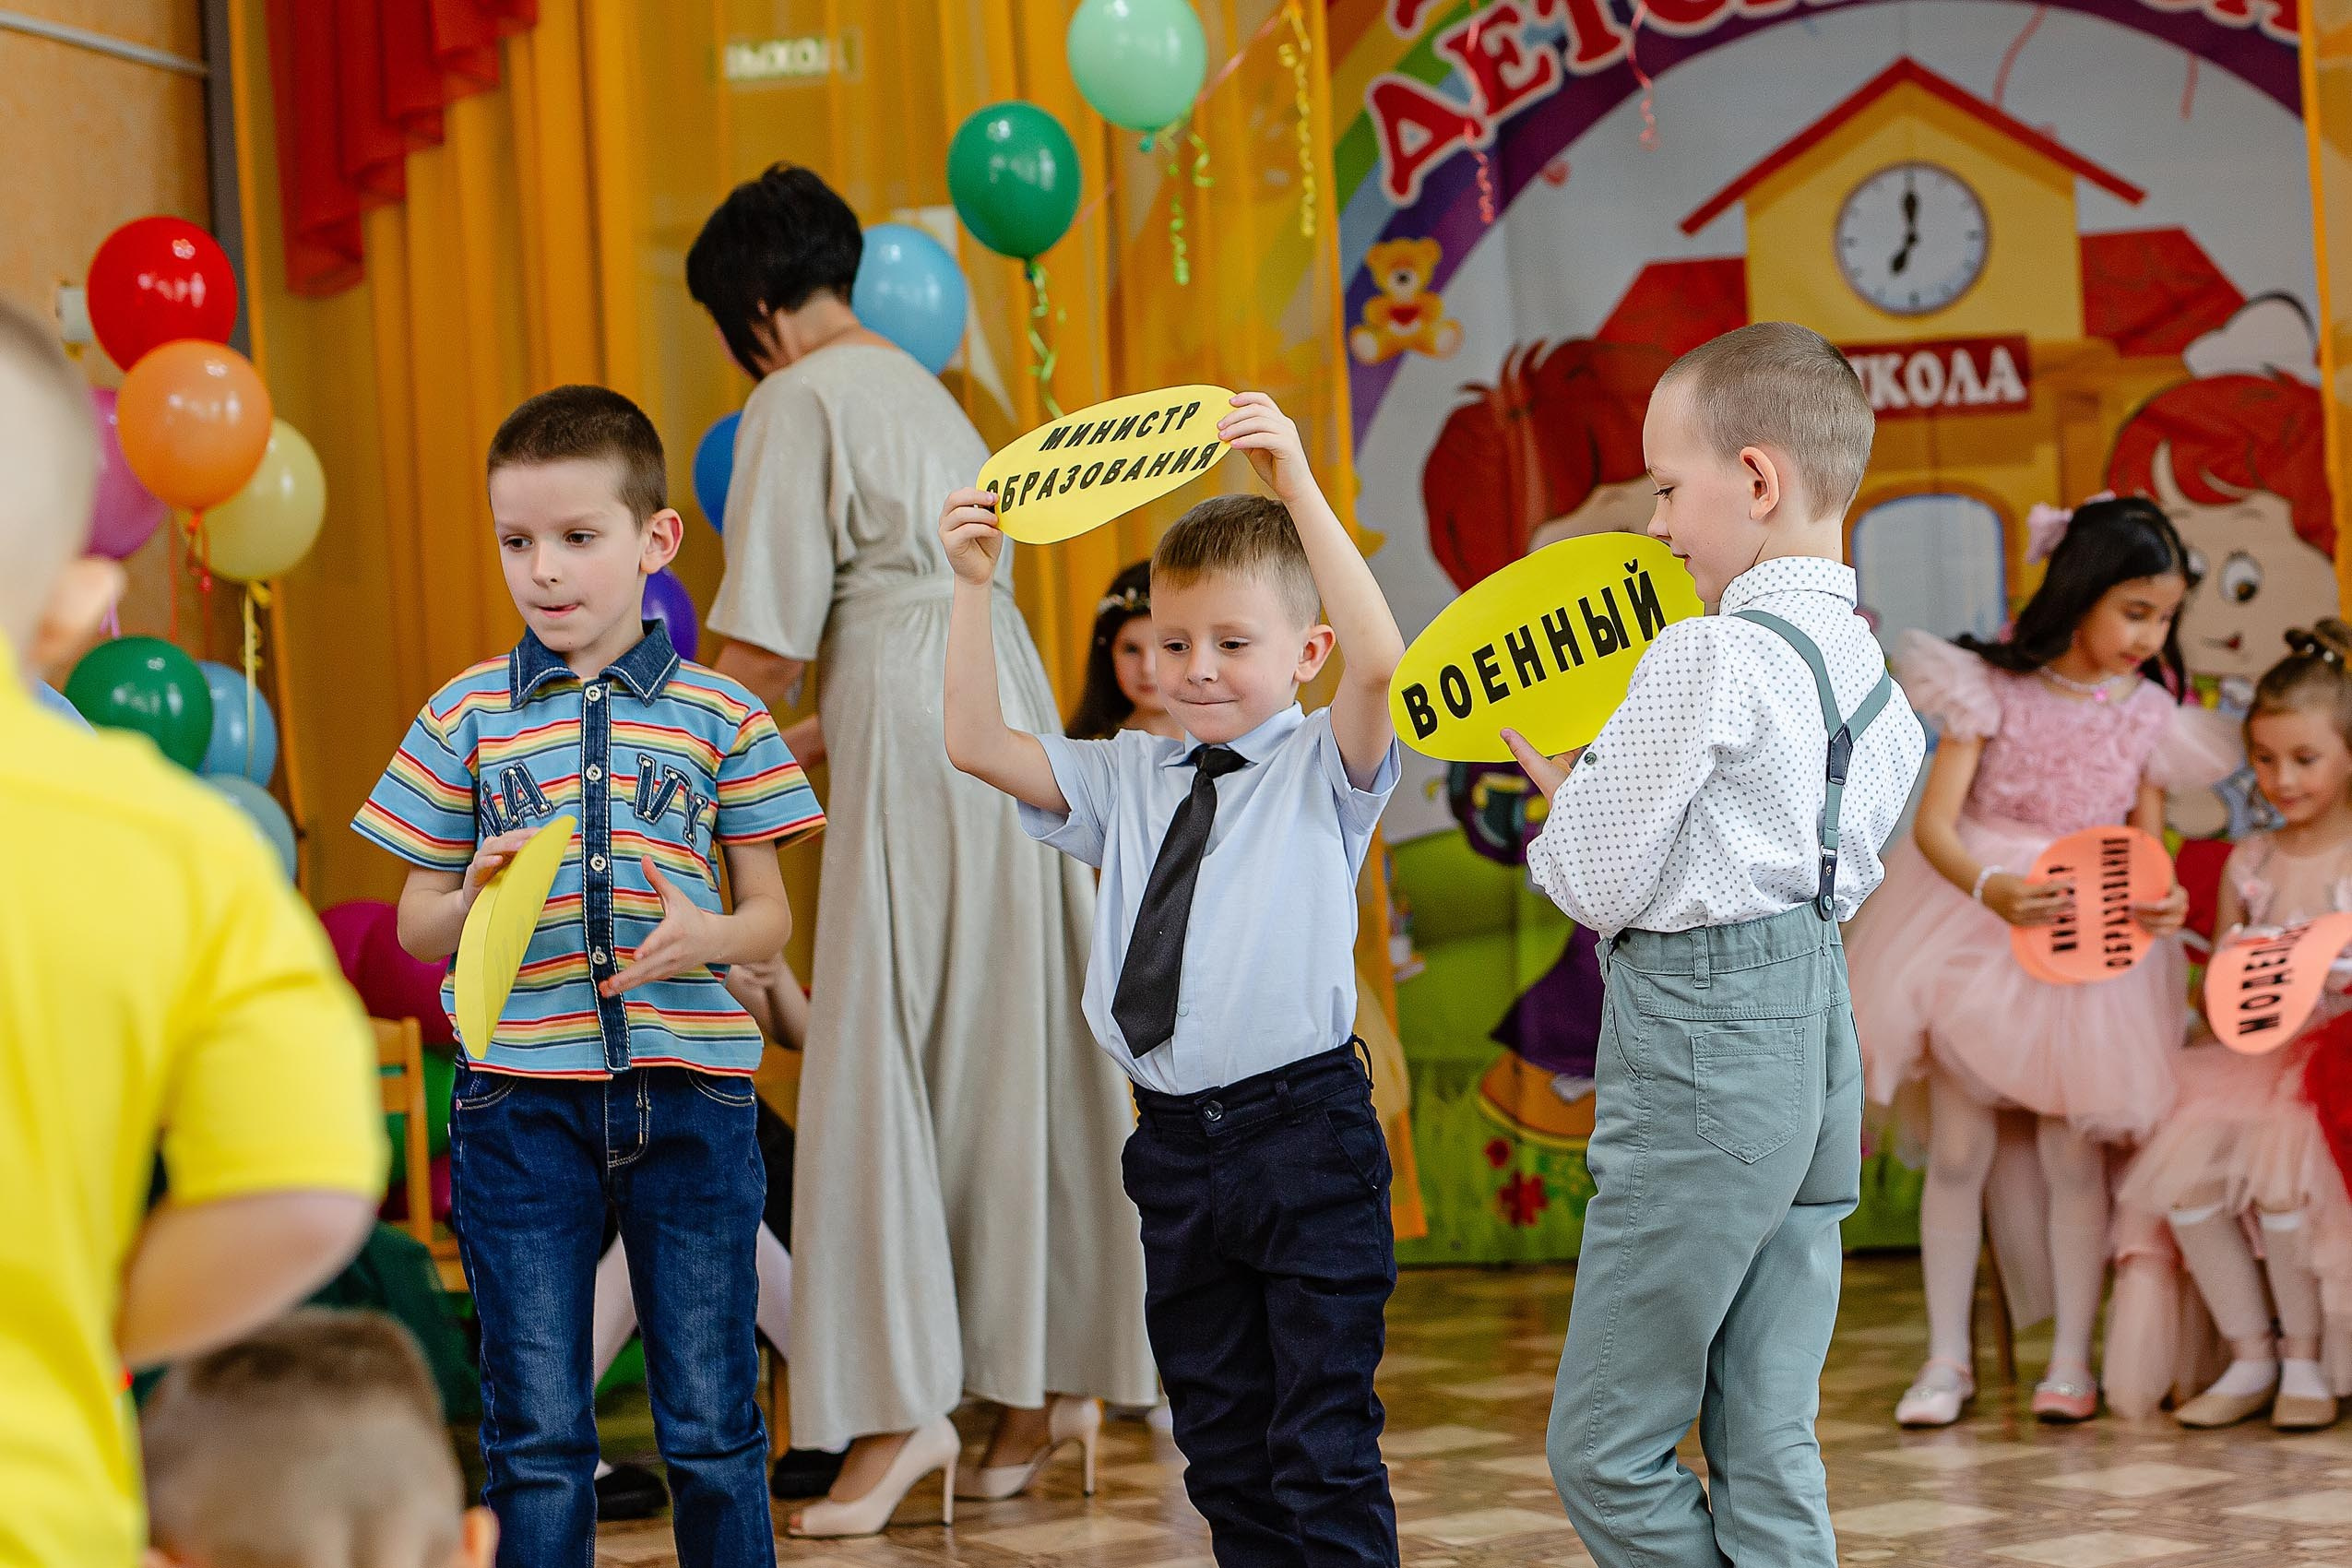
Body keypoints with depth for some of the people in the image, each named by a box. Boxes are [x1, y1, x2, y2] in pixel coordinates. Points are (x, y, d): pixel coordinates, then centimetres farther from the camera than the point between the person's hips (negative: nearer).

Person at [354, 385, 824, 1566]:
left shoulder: (719, 714, 5)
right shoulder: (465, 716, 6)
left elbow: (771, 912, 8)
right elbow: (415, 924, 9)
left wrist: (710, 933, -14)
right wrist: (477, 902, -13)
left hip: (690, 1090, 0)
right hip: (519, 1098, 0)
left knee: (712, 1429, 5)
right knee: (536, 1440, 4)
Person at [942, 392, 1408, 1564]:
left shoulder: (1323, 770, -3)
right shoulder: (1127, 780, 12)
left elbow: (1378, 664, -22)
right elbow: (976, 744, 7)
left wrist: (1299, 491, -28)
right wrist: (973, 588, -3)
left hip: (1302, 1128, -6)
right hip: (1174, 1142, 6)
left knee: (1322, 1446, -5)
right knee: (1219, 1445, 13)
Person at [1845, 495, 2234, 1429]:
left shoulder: (2148, 714, 2)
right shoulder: (1993, 688, -8)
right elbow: (1935, 824, -14)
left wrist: (2160, 902, -18)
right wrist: (1991, 889, -33)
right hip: (1975, 931, -2)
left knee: (2074, 1157, 1)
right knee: (1957, 1151, 2)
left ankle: (2071, 1359, 11)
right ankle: (1947, 1358, 11)